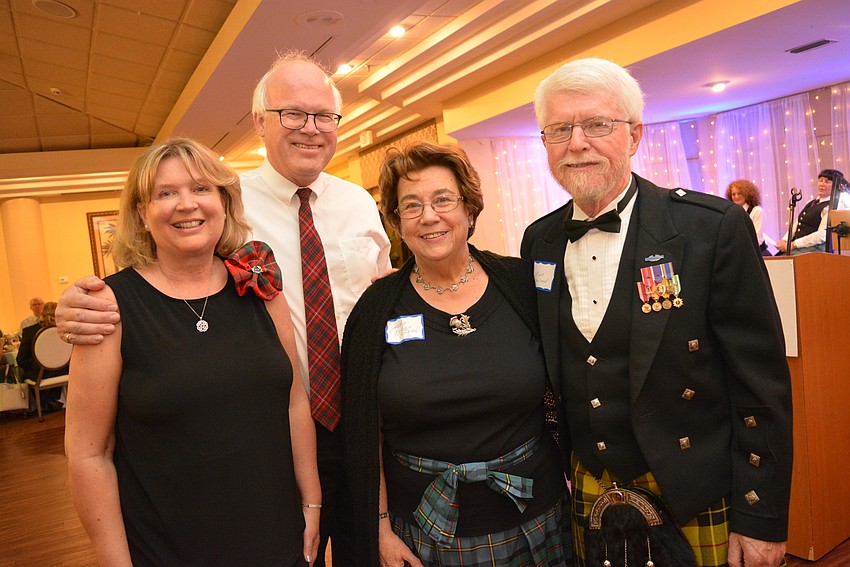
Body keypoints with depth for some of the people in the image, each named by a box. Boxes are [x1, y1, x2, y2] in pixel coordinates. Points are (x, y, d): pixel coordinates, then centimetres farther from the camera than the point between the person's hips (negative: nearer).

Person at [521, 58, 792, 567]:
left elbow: (762, 386, -12)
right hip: (584, 497, 4)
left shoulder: (715, 228, -15)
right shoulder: (539, 241, -1)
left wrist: (762, 520, -10)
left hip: (694, 503, -3)